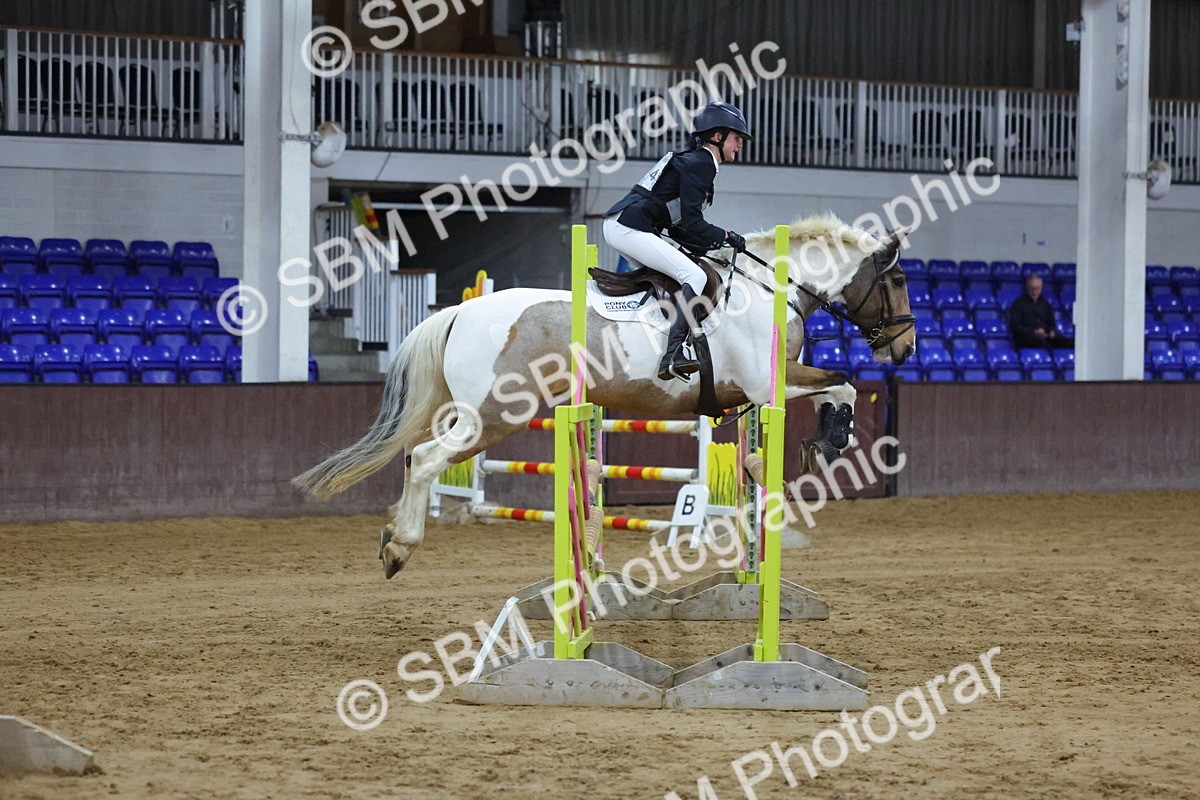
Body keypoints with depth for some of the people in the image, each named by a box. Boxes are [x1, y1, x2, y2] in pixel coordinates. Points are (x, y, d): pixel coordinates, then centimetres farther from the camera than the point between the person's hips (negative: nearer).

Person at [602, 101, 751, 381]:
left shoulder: (695, 161, 23)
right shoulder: (700, 164, -8)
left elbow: (679, 226, 22)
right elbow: (691, 222, -15)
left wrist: (712, 246, 14)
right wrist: (724, 236, -3)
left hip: (617, 225, 11)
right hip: (630, 229, -11)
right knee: (694, 276, -16)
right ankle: (672, 357, -28)